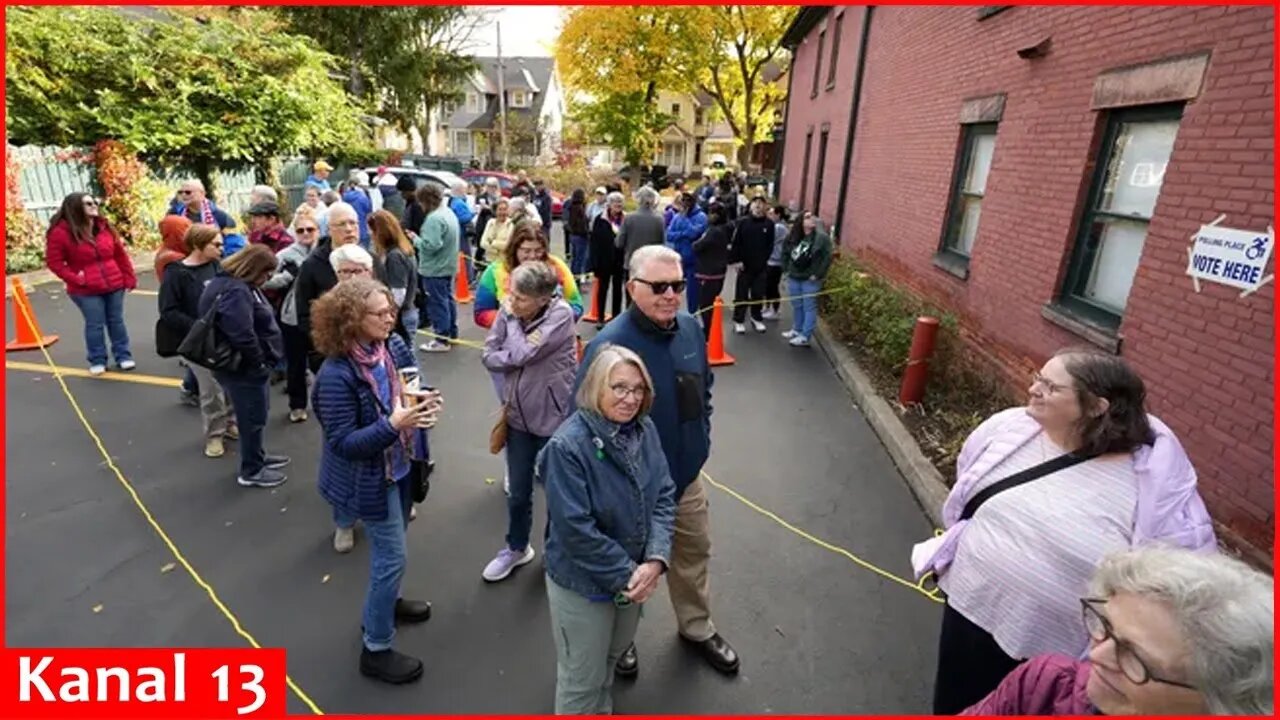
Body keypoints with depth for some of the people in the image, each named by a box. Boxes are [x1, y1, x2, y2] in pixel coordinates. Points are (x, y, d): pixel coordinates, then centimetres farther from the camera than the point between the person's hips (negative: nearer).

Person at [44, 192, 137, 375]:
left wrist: (129, 277, 6)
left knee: (116, 321, 11)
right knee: (94, 324, 0)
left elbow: (120, 254, 10)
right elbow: (54, 261, -6)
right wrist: (75, 279, -13)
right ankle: (97, 361, 12)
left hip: (115, 285, 4)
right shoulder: (61, 232, -8)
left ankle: (123, 356, 20)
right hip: (86, 291, -4)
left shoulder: (104, 227, 6)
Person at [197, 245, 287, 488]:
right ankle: (251, 471, 17)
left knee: (257, 414, 23)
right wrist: (259, 363, -19)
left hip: (250, 365, 10)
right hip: (245, 367, -10)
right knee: (253, 417, 3)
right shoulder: (235, 291, -25)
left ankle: (258, 456, 39)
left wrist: (263, 360, 15)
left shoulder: (238, 284, 10)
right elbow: (242, 336, -32)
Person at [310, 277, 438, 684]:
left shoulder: (395, 347, -9)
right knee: (392, 556, 2)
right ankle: (376, 650, 22)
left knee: (389, 548, 26)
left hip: (400, 465, 7)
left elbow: (412, 389, 6)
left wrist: (426, 402, -17)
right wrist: (392, 425, -38)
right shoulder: (336, 375, -27)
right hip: (369, 479, -7)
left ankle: (384, 603, 52)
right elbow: (343, 443, -24)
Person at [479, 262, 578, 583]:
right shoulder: (510, 311, -6)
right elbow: (488, 356, -3)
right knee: (518, 492, 17)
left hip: (554, 418, -4)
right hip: (518, 415, 5)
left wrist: (512, 317, -11)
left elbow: (521, 354, -25)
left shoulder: (561, 314, -20)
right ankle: (516, 548, 42)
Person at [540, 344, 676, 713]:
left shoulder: (645, 430, -8)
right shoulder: (567, 446, -28)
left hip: (635, 575, 7)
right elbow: (575, 530, -27)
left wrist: (656, 560, -18)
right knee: (582, 677, 15)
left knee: (613, 654, 30)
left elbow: (664, 496, -6)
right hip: (582, 583, -6)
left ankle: (602, 710, 58)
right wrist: (625, 575, -19)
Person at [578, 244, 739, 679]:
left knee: (693, 554, 25)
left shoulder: (690, 328, -7)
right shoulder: (610, 345, -28)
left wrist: (702, 443, 9)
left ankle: (698, 628, 52)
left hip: (686, 477, 6)